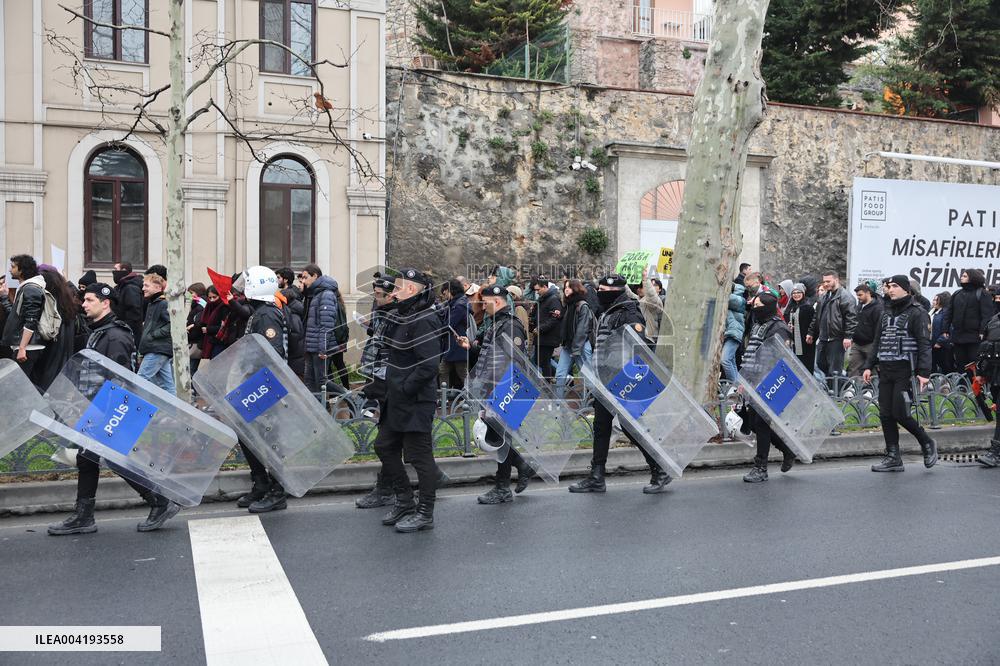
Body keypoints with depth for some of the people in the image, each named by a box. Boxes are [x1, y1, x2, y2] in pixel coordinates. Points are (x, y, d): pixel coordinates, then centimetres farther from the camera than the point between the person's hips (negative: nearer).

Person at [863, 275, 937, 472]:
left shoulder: (917, 313, -4)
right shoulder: (886, 313, 18)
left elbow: (924, 344, -10)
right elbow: (878, 342, 23)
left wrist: (924, 372, -18)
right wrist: (869, 366, 15)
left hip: (905, 370, -7)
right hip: (885, 371, 7)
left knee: (900, 413, -10)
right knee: (885, 415, 4)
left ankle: (927, 443, 14)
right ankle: (893, 458, 11)